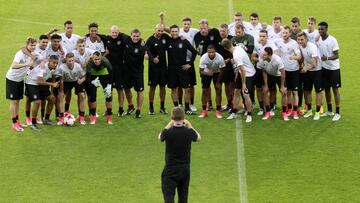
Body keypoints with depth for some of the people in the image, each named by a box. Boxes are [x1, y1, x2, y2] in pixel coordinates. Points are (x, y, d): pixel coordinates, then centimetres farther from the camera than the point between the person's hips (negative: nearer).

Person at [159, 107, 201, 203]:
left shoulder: (168, 132, -17)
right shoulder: (189, 132, -11)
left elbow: (160, 137, 8)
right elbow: (198, 137, 13)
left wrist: (169, 125, 16)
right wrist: (189, 126, 21)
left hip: (170, 169, -3)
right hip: (185, 168, 3)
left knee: (168, 195, -4)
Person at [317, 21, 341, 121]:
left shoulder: (332, 40, -15)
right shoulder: (318, 40, -1)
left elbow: (336, 56, -16)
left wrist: (327, 58, -33)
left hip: (333, 68, -5)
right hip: (324, 68, 5)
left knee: (335, 89, -1)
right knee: (326, 89, 12)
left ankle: (337, 113, 2)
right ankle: (329, 111, 24)